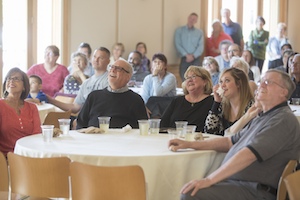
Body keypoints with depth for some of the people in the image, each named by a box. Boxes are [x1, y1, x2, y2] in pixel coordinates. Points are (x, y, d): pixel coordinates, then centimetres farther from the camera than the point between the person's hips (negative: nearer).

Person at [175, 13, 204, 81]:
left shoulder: (200, 32, 14)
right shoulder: (179, 30, 11)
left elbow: (201, 46, 5)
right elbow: (177, 44, 2)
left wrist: (193, 56, -9)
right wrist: (187, 55, -9)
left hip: (196, 59, 0)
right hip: (184, 59, 0)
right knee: (184, 79, -9)